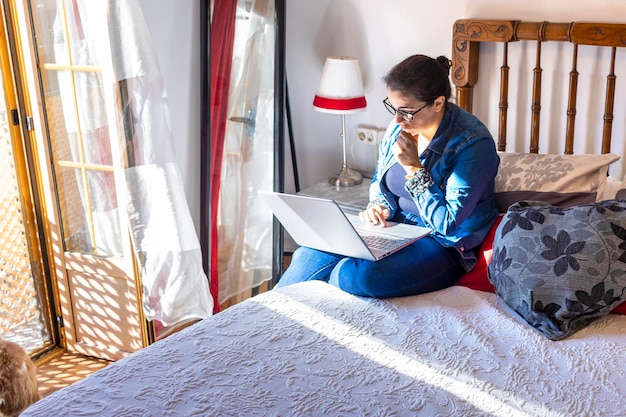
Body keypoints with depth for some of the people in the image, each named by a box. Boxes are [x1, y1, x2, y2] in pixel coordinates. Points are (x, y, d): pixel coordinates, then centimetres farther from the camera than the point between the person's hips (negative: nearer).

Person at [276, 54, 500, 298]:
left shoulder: (473, 143, -20)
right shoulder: (400, 126, 0)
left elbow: (448, 224, -21)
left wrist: (413, 167, -23)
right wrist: (379, 206, -5)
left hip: (443, 247, -6)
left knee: (358, 275, -30)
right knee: (309, 256, -14)